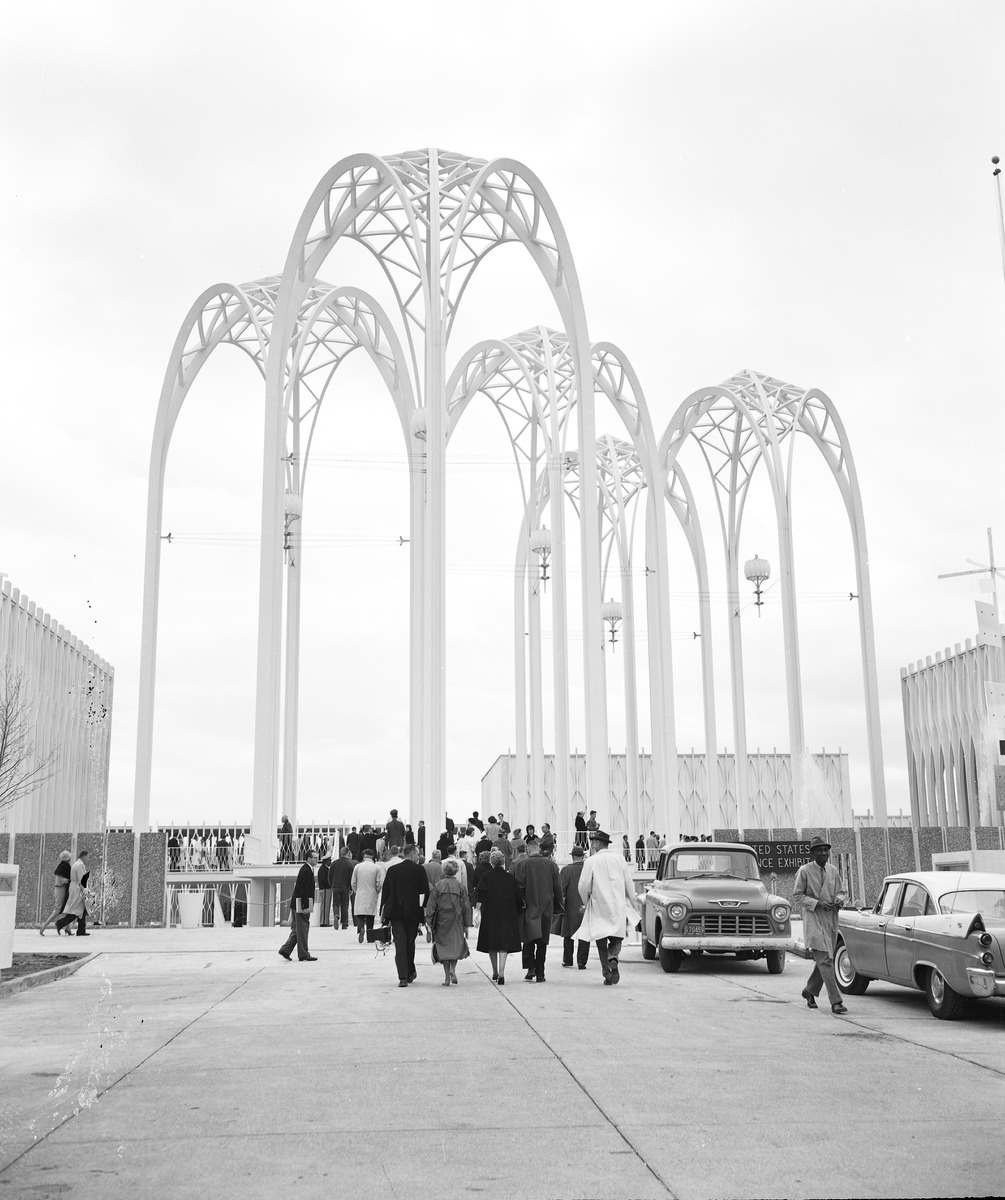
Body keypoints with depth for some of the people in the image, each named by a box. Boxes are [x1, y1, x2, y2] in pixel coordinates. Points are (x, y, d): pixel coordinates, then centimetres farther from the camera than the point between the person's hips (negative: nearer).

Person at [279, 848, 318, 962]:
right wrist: (305, 906, -24)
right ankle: (303, 955, 3)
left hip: (297, 905, 10)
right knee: (302, 930, -3)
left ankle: (285, 950, 17)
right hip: (302, 905, -10)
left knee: (298, 930, 15)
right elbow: (304, 890, -22)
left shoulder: (306, 869, 16)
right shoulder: (306, 871, -17)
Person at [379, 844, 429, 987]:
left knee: (399, 944, -1)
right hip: (413, 912, -1)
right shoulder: (419, 870, -1)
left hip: (395, 912, 1)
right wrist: (425, 909, 1)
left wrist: (383, 912, 13)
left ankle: (403, 977, -10)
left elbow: (385, 892, 8)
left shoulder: (392, 870, 7)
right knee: (410, 942, 15)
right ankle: (410, 973, 26)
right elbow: (425, 892, -6)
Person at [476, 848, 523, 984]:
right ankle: (501, 973, -14)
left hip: (490, 915, 0)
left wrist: (478, 910, -7)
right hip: (507, 915, 0)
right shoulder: (510, 878, 0)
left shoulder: (486, 877, -3)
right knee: (504, 944, -2)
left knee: (491, 945, 14)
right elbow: (518, 896, 1)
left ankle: (495, 972, 24)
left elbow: (481, 895, -9)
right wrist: (521, 907, 15)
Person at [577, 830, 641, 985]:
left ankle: (607, 972, 4)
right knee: (616, 939, 13)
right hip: (618, 908, 2)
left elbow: (584, 886, -9)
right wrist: (633, 903, 16)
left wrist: (586, 903, 9)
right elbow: (629, 884, 5)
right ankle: (613, 958, -15)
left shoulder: (591, 861, -7)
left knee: (601, 943, 9)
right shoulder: (619, 859, 2)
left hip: (598, 908, -2)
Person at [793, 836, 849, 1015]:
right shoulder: (804, 871, -6)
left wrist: (840, 899, -9)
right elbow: (797, 896, -6)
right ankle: (836, 1002, -13)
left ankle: (809, 991, 35)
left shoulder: (833, 871, 10)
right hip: (813, 919, -6)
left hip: (831, 919, 6)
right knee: (825, 960, -12)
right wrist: (817, 903, -18)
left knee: (824, 960, 14)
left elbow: (842, 892, 15)